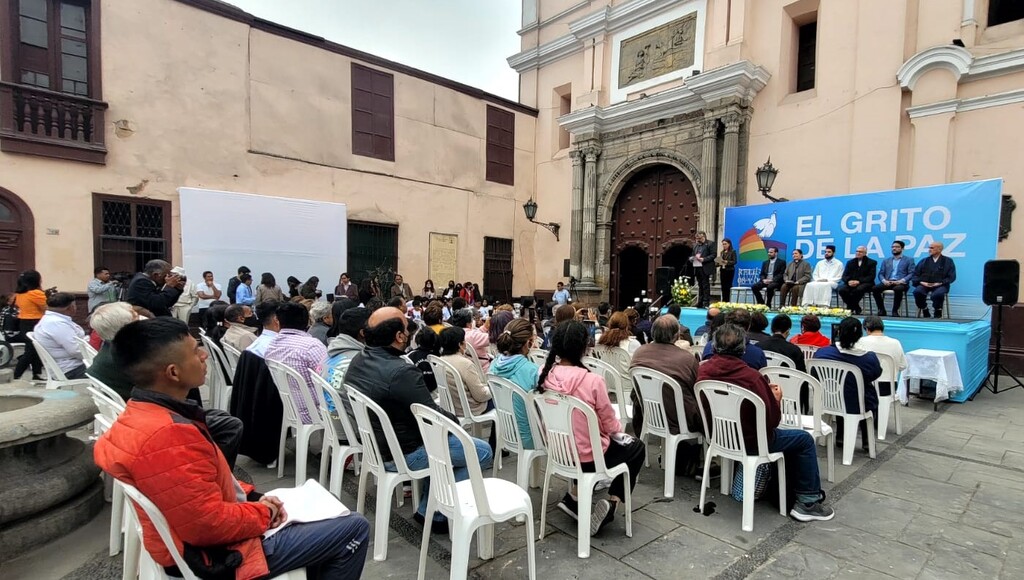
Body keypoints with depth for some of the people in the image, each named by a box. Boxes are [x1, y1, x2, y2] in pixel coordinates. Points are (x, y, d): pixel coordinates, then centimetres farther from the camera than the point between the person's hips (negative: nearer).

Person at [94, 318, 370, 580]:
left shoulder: (140, 414, -1)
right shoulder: (168, 436, -34)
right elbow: (212, 525, -30)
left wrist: (252, 496, 3)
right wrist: (263, 513, -13)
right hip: (219, 553, -10)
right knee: (354, 528, -2)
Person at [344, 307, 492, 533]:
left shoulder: (358, 361, -1)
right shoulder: (401, 372, -30)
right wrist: (456, 421, -2)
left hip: (373, 443, 9)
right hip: (402, 452, -9)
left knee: (445, 439, 27)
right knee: (482, 452, 0)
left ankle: (426, 508, 27)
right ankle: (437, 513, 9)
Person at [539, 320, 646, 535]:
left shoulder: (544, 375, -11)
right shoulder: (592, 381, -27)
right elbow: (610, 425, -13)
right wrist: (619, 429, 11)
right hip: (588, 456, -5)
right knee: (637, 448, 22)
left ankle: (574, 496, 23)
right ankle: (611, 502, 10)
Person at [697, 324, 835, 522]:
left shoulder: (703, 370, -10)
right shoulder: (752, 377, -26)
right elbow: (772, 420, -17)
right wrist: (776, 398, 4)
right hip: (750, 440, -7)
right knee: (805, 440, 16)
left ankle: (795, 487, 40)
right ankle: (808, 502, 19)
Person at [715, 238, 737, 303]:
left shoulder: (733, 252, -1)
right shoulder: (722, 252, 14)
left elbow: (734, 261, -9)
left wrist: (727, 262, -22)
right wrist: (718, 263, -5)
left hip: (730, 271, -5)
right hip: (722, 271, 5)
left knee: (728, 287, -7)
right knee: (723, 287, 5)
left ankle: (727, 301, -4)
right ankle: (723, 301, 9)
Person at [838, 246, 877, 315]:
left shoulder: (871, 262, 6)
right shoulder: (850, 262, 16)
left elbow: (871, 277, -5)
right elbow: (844, 276, 8)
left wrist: (858, 281, -21)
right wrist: (848, 281, -16)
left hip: (864, 284, -3)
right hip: (851, 283, 3)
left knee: (859, 289, -38)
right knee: (842, 290, -29)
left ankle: (850, 307, -16)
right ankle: (856, 308, -12)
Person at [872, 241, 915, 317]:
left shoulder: (909, 260, 13)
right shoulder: (886, 260, 23)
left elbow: (911, 274, 1)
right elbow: (880, 274, 14)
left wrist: (901, 281, -16)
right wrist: (884, 280, -8)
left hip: (901, 283, -3)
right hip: (887, 282, 3)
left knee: (898, 289, -39)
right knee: (875, 288, -28)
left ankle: (895, 311, -24)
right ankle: (881, 310, -17)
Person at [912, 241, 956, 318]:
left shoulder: (948, 261, 10)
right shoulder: (924, 261, 18)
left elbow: (951, 277, 2)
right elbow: (915, 274, 11)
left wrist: (939, 283, -12)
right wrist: (921, 282, -8)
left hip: (940, 285, -2)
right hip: (925, 285, 2)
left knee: (937, 294, -37)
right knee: (917, 291, -32)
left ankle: (938, 313, -10)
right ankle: (925, 313, -13)